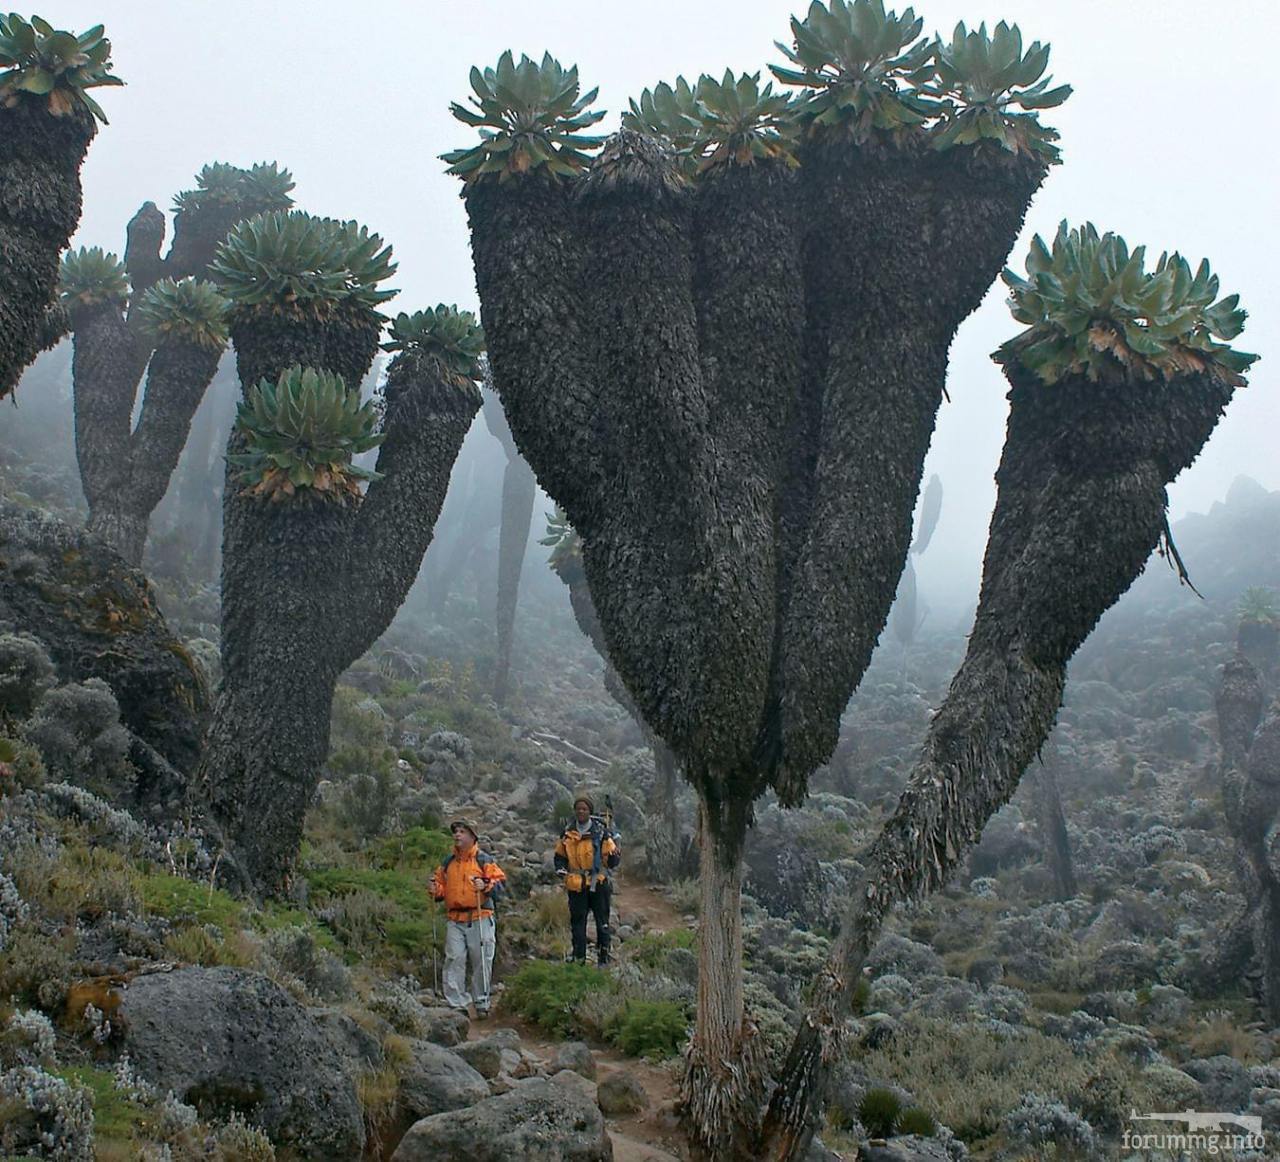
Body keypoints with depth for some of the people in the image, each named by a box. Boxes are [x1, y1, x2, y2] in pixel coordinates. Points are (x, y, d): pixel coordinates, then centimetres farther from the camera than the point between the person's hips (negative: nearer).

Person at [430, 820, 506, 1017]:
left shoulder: (483, 860, 2)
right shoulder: (447, 864, 16)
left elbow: (501, 882, -4)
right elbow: (442, 888, 24)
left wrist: (486, 886, -21)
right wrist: (435, 889, 2)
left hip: (479, 919, -3)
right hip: (455, 921, 3)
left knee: (482, 961, 1)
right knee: (454, 960, -4)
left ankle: (482, 1003, 12)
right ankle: (455, 1003, 0)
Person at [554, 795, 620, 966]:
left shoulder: (601, 832, -5)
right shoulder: (568, 833, 4)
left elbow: (612, 860, -4)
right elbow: (560, 855, 17)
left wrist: (614, 856, -26)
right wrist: (561, 869, -1)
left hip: (598, 883, -2)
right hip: (575, 886, 3)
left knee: (602, 922, 4)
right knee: (577, 922, 6)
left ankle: (604, 956, 14)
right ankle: (579, 959, 15)